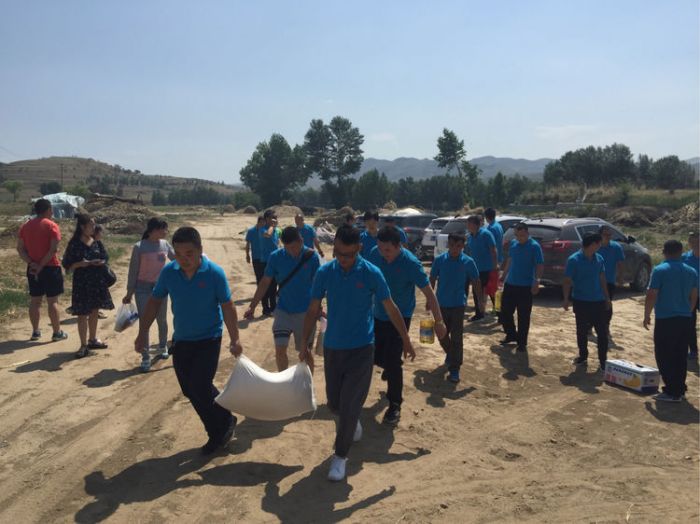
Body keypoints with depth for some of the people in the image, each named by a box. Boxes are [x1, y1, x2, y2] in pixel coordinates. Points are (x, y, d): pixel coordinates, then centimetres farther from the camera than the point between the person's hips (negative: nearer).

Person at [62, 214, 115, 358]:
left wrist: (99, 262, -12)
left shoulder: (97, 242, 4)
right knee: (82, 314, -1)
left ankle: (93, 339, 29)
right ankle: (84, 346, 6)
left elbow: (106, 258, 9)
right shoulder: (74, 244, -9)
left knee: (94, 311, 14)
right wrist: (79, 264, -24)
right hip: (81, 282, -5)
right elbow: (67, 265, -7)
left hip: (97, 281, 5)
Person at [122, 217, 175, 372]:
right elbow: (133, 271, -7)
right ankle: (145, 357, 8)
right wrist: (129, 293, -4)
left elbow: (176, 259, 15)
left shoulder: (165, 244, -1)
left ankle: (163, 347, 37)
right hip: (143, 289, -4)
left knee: (162, 320, 15)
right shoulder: (139, 247, -13)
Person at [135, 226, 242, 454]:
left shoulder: (214, 273, -18)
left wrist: (235, 340, -11)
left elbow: (227, 307, -11)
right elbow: (154, 302, 3)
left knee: (199, 387, -11)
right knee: (189, 389, 10)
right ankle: (218, 431, 29)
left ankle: (225, 423, 15)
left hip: (209, 339, -5)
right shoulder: (168, 271, -9)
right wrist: (142, 333, 3)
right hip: (181, 340, 5)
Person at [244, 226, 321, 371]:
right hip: (283, 310, 1)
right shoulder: (276, 257, -8)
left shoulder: (312, 257, -12)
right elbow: (265, 283, -2)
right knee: (280, 349, -4)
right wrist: (252, 307, -5)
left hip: (305, 311, -1)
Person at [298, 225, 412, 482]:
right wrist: (304, 345, 3)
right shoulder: (324, 272, -5)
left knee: (350, 405, -3)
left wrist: (406, 341, 4)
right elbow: (313, 311, 2)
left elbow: (390, 309, -2)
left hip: (361, 348, -3)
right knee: (334, 402, 14)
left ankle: (340, 456, 17)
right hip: (332, 347, 3)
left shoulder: (371, 273, -11)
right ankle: (352, 422, 47)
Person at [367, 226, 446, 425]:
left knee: (392, 361, -9)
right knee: (376, 356, 14)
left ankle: (394, 405, 9)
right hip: (378, 314, 5)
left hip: (400, 317, -5)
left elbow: (429, 293, -18)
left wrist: (439, 321, -17)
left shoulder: (411, 264, -24)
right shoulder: (374, 254, -11)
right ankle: (392, 367, 50)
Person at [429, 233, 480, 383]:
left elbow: (476, 282, 2)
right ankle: (450, 354, 43)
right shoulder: (439, 260, -5)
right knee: (442, 335, 13)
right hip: (441, 304, 2)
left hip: (458, 304, -2)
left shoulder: (468, 262, -7)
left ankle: (454, 369, 6)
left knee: (456, 338, -3)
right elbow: (432, 280, 4)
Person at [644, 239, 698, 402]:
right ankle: (680, 390, 20)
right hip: (685, 319, 6)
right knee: (680, 356, 13)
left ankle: (672, 392, 0)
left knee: (664, 356, 0)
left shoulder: (660, 270, -11)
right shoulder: (692, 272, 8)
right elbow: (694, 297, 14)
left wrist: (647, 315, -2)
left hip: (665, 319, -6)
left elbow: (651, 295, -13)